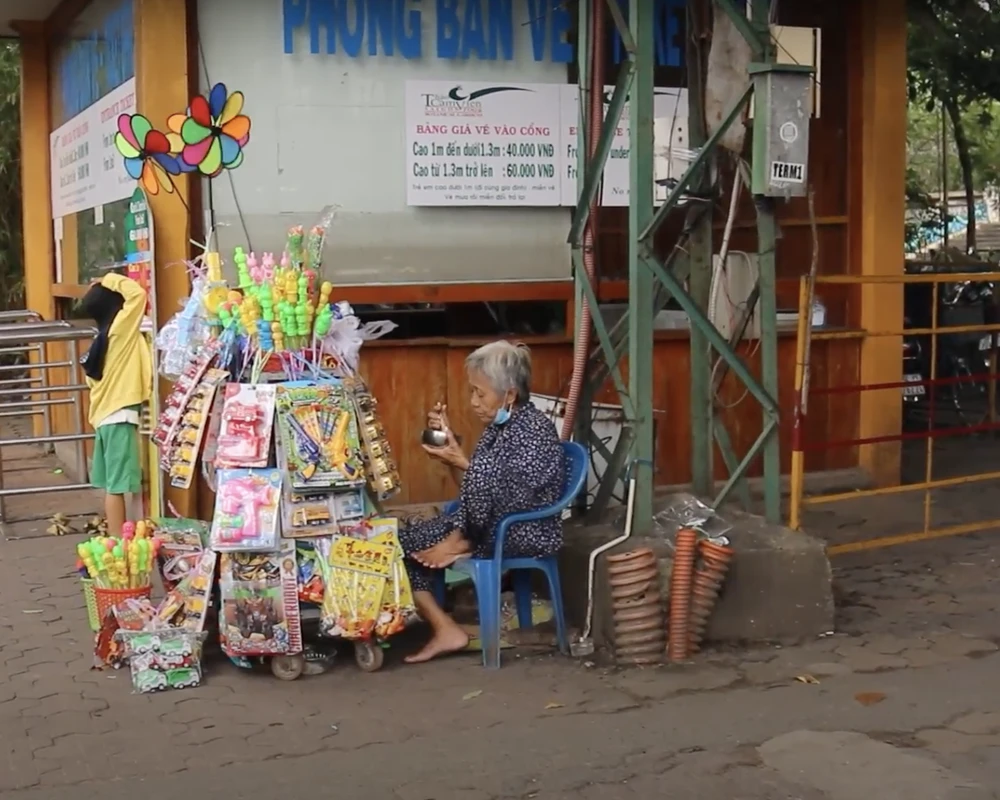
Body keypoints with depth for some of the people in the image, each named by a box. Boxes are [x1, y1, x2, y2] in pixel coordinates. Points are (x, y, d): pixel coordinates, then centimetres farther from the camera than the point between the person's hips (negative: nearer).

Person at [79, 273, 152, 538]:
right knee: (117, 485, -8)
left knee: (113, 484, 11)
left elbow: (94, 377, 14)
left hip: (105, 416, 8)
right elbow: (138, 294, -14)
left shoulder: (101, 339, 12)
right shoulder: (118, 330, -11)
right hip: (119, 417, -8)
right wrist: (111, 280, -2)